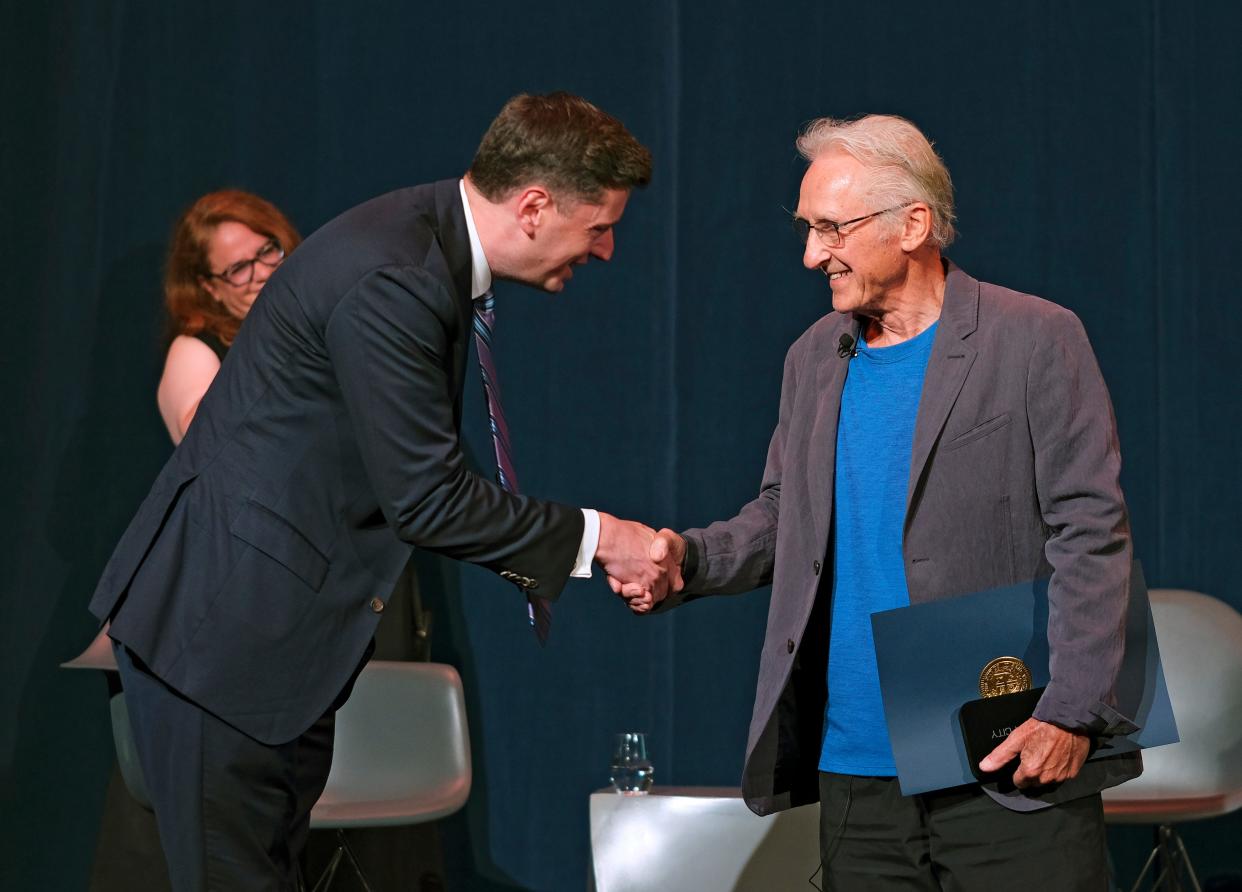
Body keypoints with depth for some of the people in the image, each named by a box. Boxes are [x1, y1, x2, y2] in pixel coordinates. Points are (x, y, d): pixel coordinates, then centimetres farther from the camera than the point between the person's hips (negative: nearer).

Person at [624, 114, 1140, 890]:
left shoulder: (1036, 341, -4)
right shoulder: (815, 359, 14)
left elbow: (1092, 536, -7)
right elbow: (781, 517, 21)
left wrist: (1072, 713, -14)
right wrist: (687, 559, 0)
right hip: (856, 777, 5)